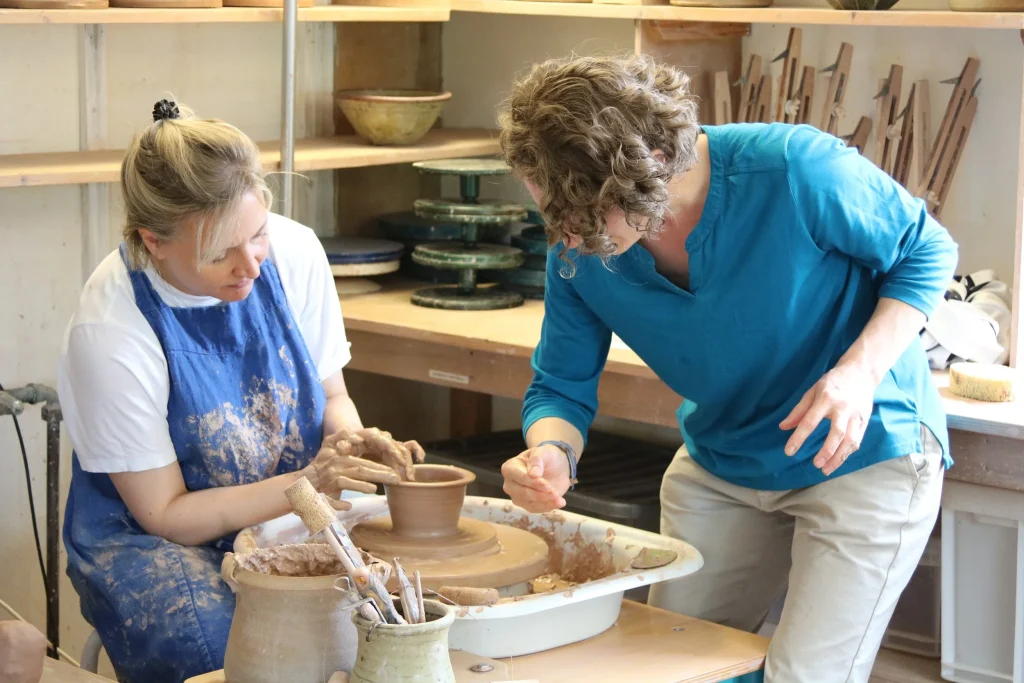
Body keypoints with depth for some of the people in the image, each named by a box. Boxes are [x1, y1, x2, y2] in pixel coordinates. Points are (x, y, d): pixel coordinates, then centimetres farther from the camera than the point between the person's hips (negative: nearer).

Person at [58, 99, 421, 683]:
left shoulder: (294, 252, -10)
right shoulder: (108, 332, -23)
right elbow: (165, 514, -15)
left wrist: (352, 440, -17)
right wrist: (308, 484, -24)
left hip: (291, 517, 4)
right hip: (151, 539, -4)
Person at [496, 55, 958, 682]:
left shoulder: (795, 169, -30)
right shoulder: (579, 254, -15)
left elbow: (927, 252, -14)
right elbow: (561, 388, -5)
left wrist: (862, 370, -30)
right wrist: (552, 454, -30)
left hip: (864, 457, -5)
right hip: (720, 463, 5)